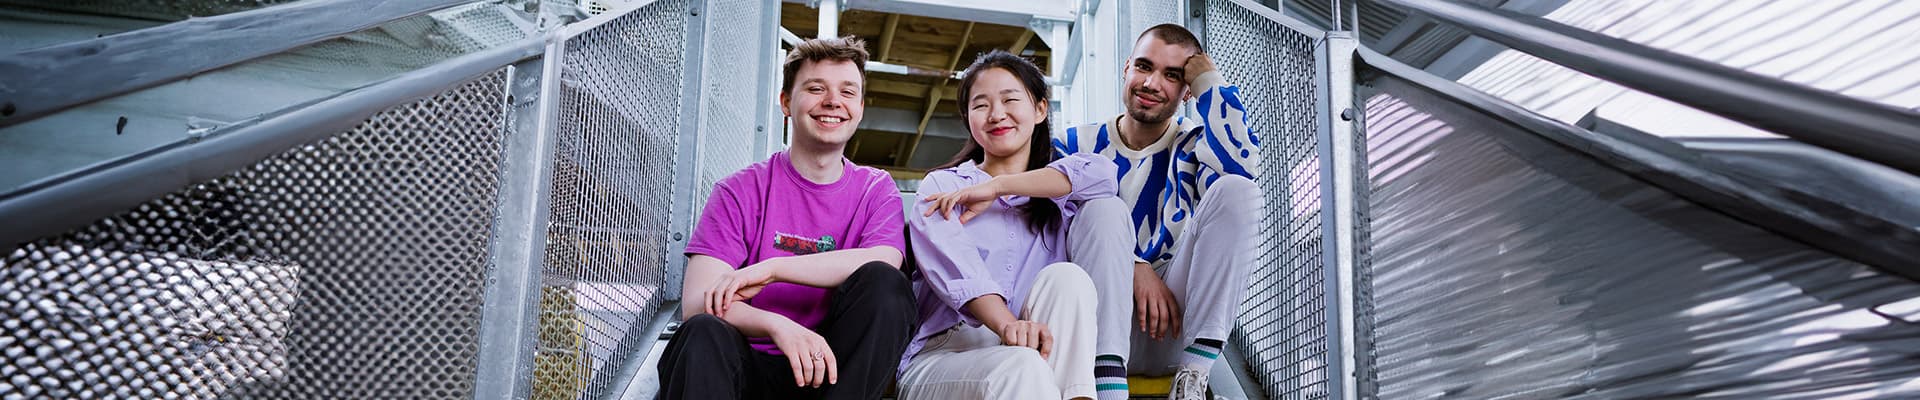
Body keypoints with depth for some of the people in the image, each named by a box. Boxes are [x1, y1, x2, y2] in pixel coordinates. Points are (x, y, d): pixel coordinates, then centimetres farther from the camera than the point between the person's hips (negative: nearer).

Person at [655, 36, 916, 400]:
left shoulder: (876, 190, 9)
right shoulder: (741, 191, 3)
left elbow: (883, 263, -14)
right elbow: (697, 304, -10)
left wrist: (771, 268, -19)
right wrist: (775, 325, -30)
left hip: (829, 369, 2)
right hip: (750, 368, -2)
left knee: (881, 282, -25)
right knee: (705, 333, -34)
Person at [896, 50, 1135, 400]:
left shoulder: (1055, 196, 22)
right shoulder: (942, 185, 13)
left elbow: (1100, 173, -3)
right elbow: (952, 264, -9)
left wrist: (998, 186, -6)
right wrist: (1007, 324, -29)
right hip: (942, 354, -3)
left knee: (1065, 276, -25)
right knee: (1023, 366, -36)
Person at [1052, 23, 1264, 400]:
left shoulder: (1192, 147, 10)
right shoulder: (1075, 145, 10)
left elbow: (1241, 165, -15)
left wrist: (1208, 79, -6)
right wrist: (1132, 266, -22)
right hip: (1096, 333, 0)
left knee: (1236, 190, -17)